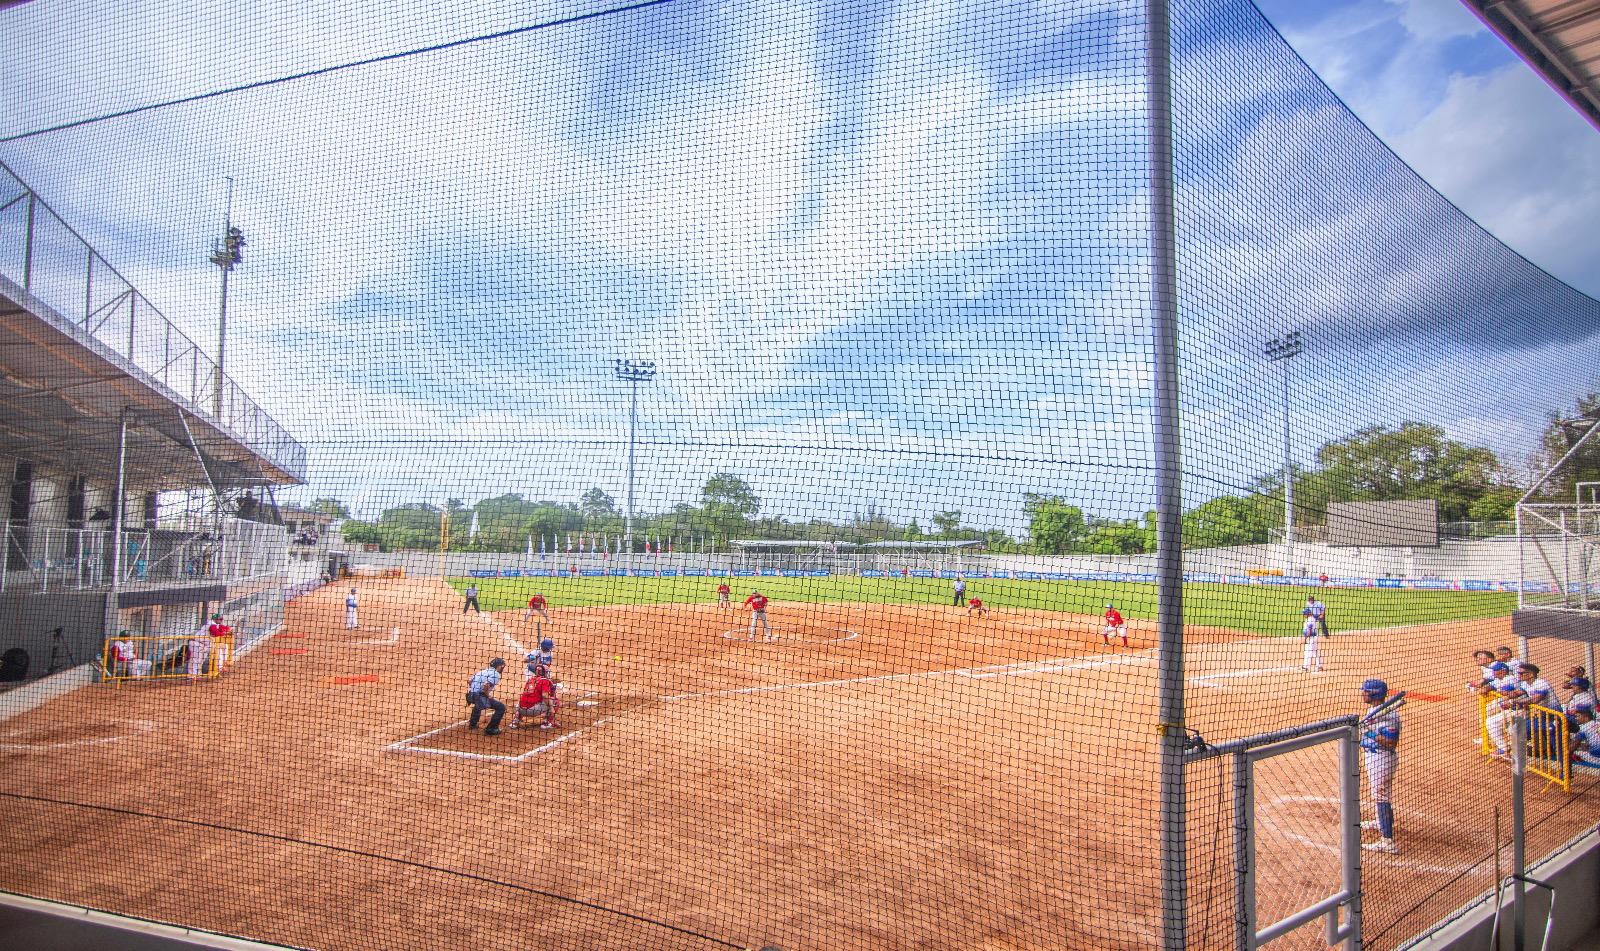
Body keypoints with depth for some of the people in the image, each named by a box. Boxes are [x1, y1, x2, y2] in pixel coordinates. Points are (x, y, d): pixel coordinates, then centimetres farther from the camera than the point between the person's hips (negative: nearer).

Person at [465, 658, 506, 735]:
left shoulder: (484, 671, 18)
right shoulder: (495, 674, -8)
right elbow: (485, 685, -25)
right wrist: (487, 695, -9)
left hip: (470, 695, 9)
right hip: (479, 696, -9)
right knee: (501, 707, -7)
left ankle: (473, 723, 53)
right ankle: (491, 729, -5)